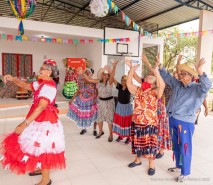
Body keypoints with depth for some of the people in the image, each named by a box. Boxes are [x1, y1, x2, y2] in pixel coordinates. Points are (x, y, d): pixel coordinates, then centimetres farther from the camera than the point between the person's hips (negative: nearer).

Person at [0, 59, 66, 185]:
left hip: (45, 120, -10)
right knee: (39, 147, 23)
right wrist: (13, 79, 3)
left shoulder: (49, 86, -24)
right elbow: (27, 86, 18)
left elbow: (41, 107, -30)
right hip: (40, 118, 10)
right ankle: (41, 168, 45)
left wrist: (25, 123, -30)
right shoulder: (42, 83, 7)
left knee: (42, 149, 2)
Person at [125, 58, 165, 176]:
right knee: (138, 143, 19)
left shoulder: (155, 93, -10)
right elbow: (129, 83, -4)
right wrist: (132, 69, -12)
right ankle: (138, 160, 40)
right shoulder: (138, 91, 3)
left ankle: (151, 165, 26)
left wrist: (156, 72, -38)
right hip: (137, 123, 5)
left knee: (150, 144, 8)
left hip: (150, 124, -4)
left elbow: (162, 85, -28)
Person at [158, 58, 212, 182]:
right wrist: (159, 65, 2)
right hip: (173, 120, 7)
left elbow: (207, 85, -29)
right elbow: (167, 77, 13)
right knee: (176, 145, 21)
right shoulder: (177, 84, 8)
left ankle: (186, 173, 21)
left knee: (185, 147, 4)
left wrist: (199, 71, -42)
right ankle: (179, 165, 40)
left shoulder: (197, 88, -9)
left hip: (185, 122, -6)